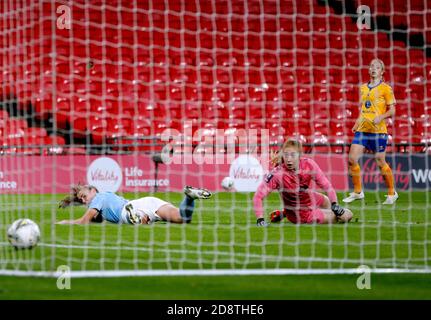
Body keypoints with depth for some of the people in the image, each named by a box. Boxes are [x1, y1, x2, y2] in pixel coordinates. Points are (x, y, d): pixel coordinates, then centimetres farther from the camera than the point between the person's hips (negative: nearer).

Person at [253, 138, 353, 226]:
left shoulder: (308, 164, -22)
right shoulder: (277, 174, -33)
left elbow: (326, 185, -13)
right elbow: (258, 196, -32)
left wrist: (335, 205, -22)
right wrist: (260, 220, -39)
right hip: (301, 215, -4)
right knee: (344, 217, -1)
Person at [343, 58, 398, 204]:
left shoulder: (385, 88, -3)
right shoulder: (363, 88, 14)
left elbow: (392, 110, -4)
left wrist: (381, 117, -20)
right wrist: (357, 122, 13)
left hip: (378, 130, -6)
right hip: (362, 129, 6)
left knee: (380, 162, -1)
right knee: (352, 159, -4)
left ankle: (392, 193, 16)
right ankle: (357, 192, 9)